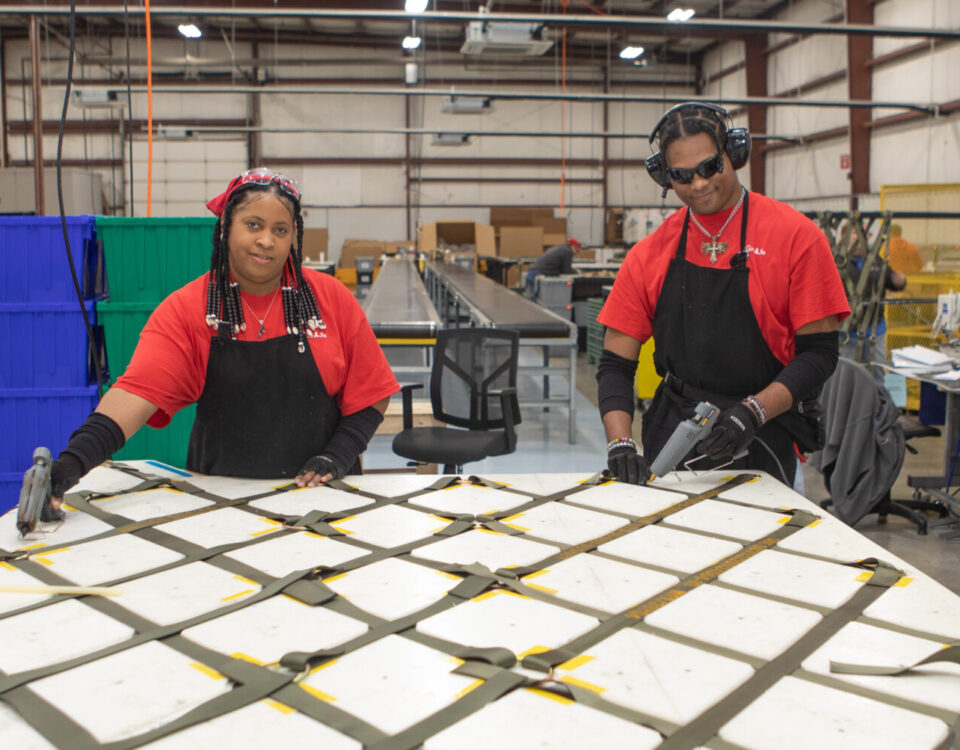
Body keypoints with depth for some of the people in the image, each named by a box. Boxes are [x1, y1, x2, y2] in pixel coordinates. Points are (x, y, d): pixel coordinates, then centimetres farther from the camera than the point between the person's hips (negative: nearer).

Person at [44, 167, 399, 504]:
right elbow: (138, 391, -14)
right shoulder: (187, 308, -1)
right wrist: (73, 461, -27)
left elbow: (370, 393, 5)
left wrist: (338, 455, -7)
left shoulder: (331, 298, 1)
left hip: (318, 494, 0)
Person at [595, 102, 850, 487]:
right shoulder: (649, 254, 4)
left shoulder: (796, 237, -4)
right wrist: (620, 442, -12)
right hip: (670, 432, 3)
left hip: (760, 440, -2)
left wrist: (753, 412, -18)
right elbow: (615, 364, 3)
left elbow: (820, 352, -5)